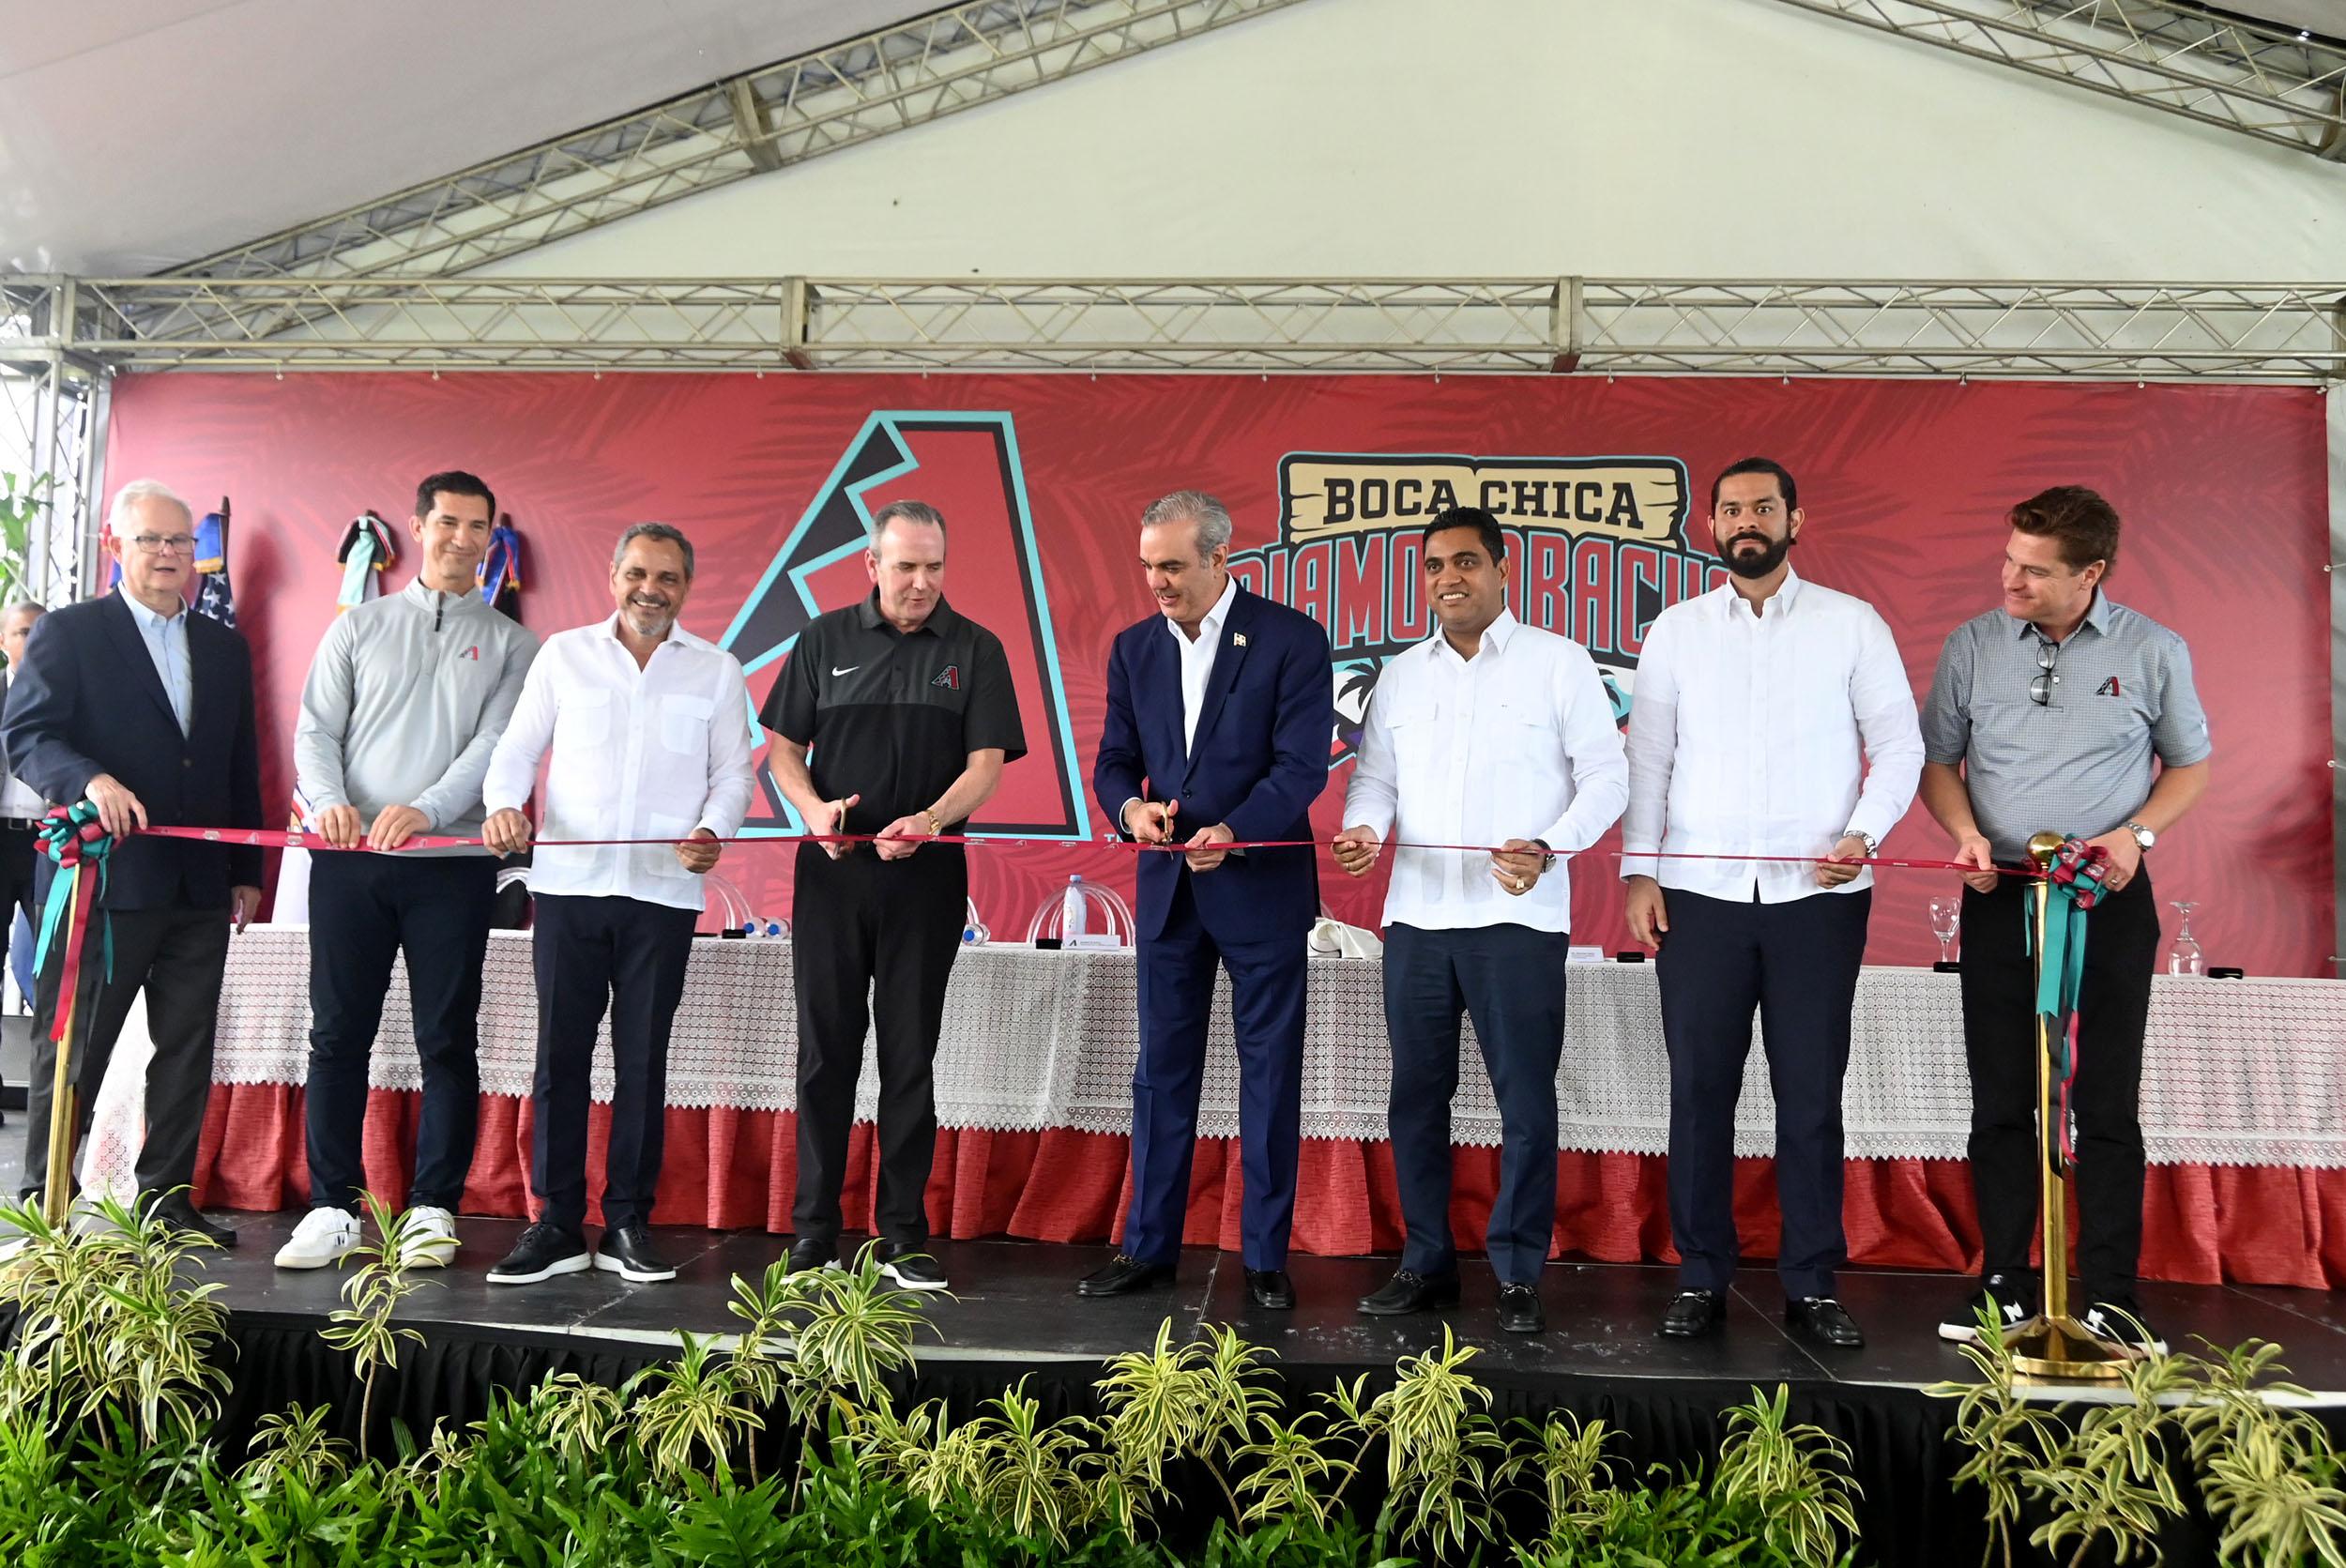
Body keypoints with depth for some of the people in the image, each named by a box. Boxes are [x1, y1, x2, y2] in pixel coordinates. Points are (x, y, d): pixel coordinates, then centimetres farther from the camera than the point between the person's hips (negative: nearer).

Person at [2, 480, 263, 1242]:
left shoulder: (225, 649, 15)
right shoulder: (66, 633, 1)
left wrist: (246, 871, 12)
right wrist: (91, 780, -28)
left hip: (201, 886, 5)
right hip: (106, 879, -5)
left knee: (187, 1051, 8)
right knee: (72, 1049, 4)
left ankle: (167, 1199, 18)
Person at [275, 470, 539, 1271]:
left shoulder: (510, 644, 9)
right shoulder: (358, 626, 14)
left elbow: (496, 744, -4)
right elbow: (316, 730, 7)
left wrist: (425, 810, -20)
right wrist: (330, 801, -13)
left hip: (454, 863, -1)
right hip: (350, 859, 2)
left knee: (448, 1040, 1)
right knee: (338, 1034, 3)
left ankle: (435, 1208, 10)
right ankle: (333, 1208, 11)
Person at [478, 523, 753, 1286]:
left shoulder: (717, 671, 9)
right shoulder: (564, 654, 10)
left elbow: (732, 772, 7)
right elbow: (517, 748, 9)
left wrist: (713, 831, -13)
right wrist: (503, 805, -11)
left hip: (664, 891, 0)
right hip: (567, 882, 1)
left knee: (643, 1061, 5)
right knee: (559, 1054, 3)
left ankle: (628, 1225, 14)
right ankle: (556, 1225, 12)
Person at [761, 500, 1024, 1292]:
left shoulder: (974, 649, 2)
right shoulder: (825, 640, 5)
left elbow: (987, 761, -5)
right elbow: (784, 747, 7)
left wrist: (931, 820, -23)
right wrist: (814, 808, -13)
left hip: (926, 872, -1)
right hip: (832, 868, 1)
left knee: (909, 1054, 5)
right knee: (827, 1049, 6)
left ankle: (902, 1233, 15)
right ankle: (814, 1227, 16)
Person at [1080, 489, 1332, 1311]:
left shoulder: (1291, 639, -8)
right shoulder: (1134, 648, 7)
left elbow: (1302, 765, -14)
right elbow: (1115, 760, 9)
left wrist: (1232, 831, -28)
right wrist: (1131, 807, -13)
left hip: (1261, 884, -4)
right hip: (1169, 887, 4)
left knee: (1270, 1072, 5)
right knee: (1162, 1069, 10)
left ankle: (1266, 1256, 17)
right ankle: (1149, 1246, 21)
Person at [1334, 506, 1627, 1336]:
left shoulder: (1559, 662, 0)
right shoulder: (1400, 676, 13)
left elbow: (1606, 776, -2)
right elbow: (1375, 775, 14)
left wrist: (1549, 847, -18)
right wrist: (1363, 826, -8)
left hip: (1517, 917, -4)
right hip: (1415, 916, 4)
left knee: (1525, 1102, 2)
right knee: (1416, 1096, 10)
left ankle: (1518, 1274, 15)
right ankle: (1426, 1262, 23)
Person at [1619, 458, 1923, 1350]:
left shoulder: (1852, 625, 6)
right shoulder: (1676, 630, 9)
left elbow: (1899, 743, 5)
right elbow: (1647, 757, 6)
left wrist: (1863, 834, -11)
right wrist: (1638, 872, -2)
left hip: (1818, 895, -1)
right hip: (1699, 892, 1)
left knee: (1811, 1094, 5)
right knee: (1699, 1091, 4)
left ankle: (1811, 1285, 16)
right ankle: (1701, 1279, 16)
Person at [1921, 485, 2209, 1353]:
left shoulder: (2154, 652, 0)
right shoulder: (1972, 646, 3)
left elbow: (2190, 764, 9)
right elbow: (1937, 758, 10)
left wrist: (2137, 832, -9)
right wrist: (1965, 832, -8)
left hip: (2109, 901, -1)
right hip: (1999, 898, 1)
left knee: (2107, 1104, 2)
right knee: (2001, 1102, 5)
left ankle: (2111, 1296, 12)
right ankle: (2004, 1285, 15)